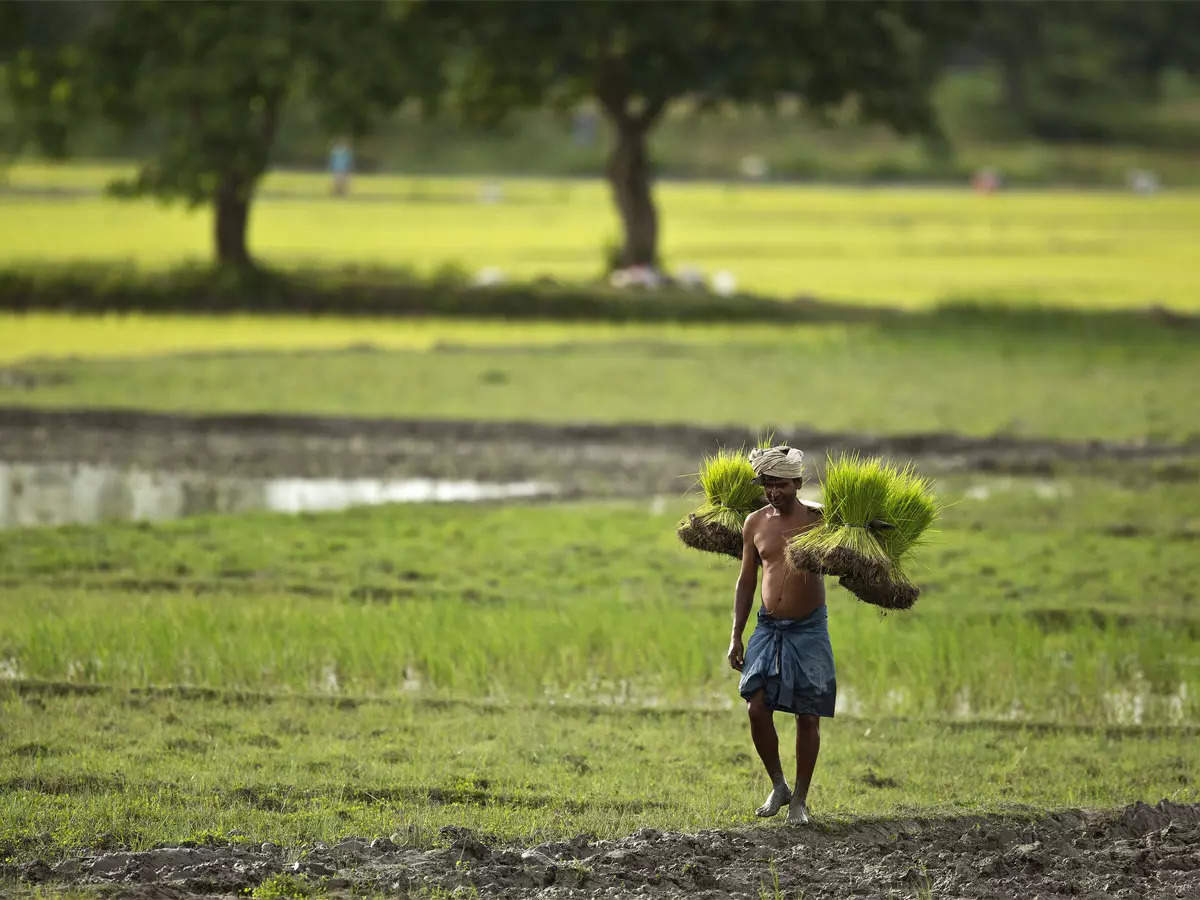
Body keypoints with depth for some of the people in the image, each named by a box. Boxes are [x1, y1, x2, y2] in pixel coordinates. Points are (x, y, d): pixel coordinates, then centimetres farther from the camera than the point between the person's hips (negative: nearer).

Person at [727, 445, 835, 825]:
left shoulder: (818, 520, -5)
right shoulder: (755, 523, 5)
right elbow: (746, 580, 12)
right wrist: (736, 636, 9)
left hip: (809, 629, -3)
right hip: (769, 627, 3)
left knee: (808, 716, -1)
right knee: (757, 707, -9)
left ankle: (800, 800, 10)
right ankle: (778, 786, 11)